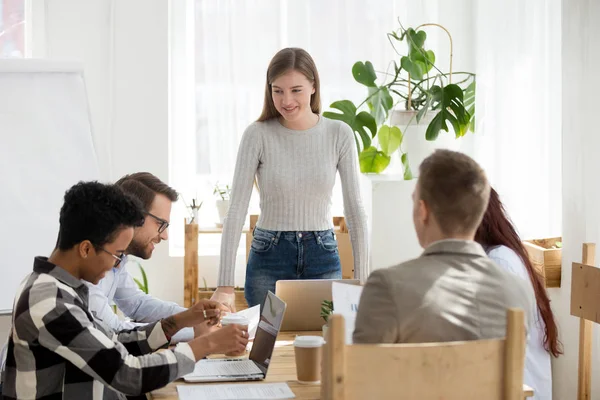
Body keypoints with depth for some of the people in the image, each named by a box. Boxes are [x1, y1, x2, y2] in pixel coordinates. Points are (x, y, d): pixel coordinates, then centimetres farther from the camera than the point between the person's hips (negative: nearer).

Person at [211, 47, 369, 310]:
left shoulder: (340, 135, -5)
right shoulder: (257, 135, -9)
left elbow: (354, 207, -2)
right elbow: (237, 208, -13)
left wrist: (361, 278, -7)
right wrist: (225, 285, -20)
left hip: (322, 257, 1)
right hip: (268, 257, -1)